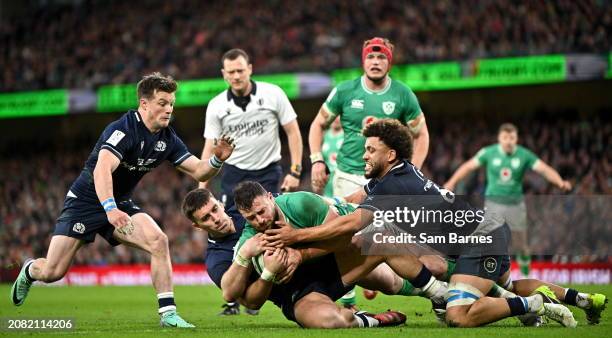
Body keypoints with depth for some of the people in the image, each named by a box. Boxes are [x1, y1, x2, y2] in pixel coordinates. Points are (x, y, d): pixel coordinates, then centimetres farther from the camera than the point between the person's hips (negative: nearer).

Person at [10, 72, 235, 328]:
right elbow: (102, 170, -40)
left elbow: (198, 172, 0)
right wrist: (110, 209, -54)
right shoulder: (122, 130, -26)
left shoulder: (168, 139, -3)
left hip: (120, 204, 6)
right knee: (53, 272, -5)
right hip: (85, 201, -5)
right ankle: (29, 271, 33)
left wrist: (217, 159, -22)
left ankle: (168, 312, -18)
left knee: (158, 240, -22)